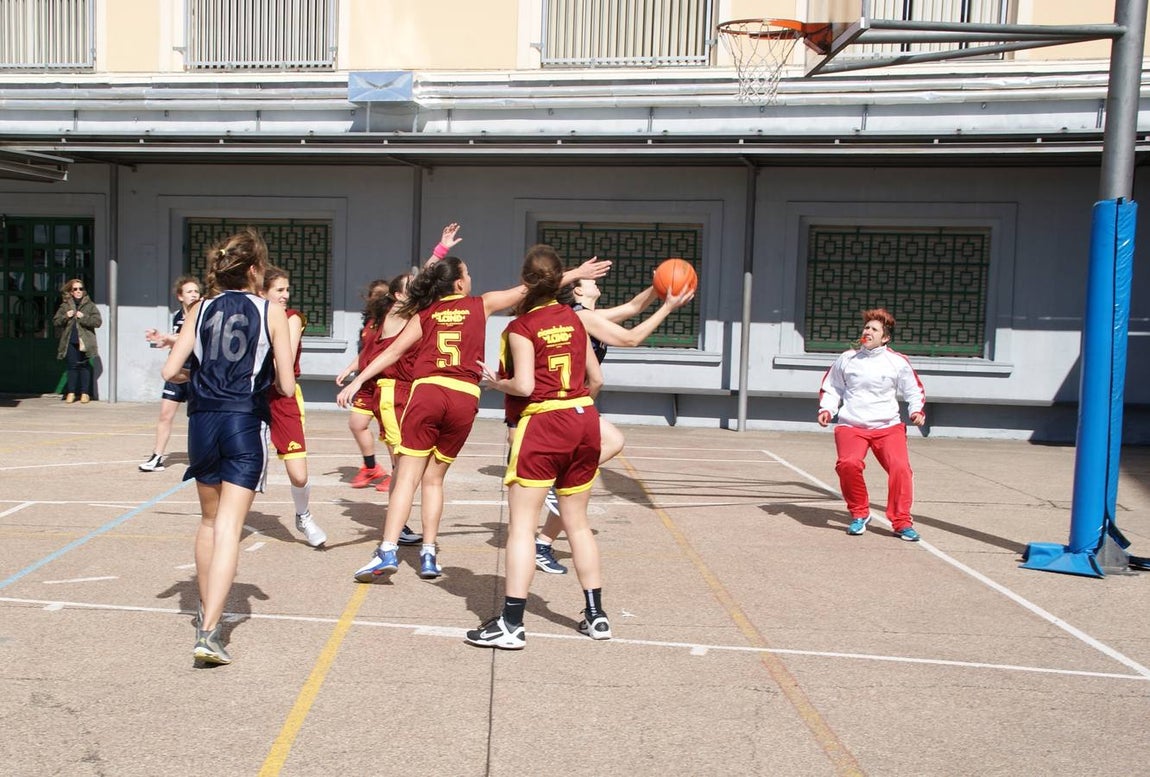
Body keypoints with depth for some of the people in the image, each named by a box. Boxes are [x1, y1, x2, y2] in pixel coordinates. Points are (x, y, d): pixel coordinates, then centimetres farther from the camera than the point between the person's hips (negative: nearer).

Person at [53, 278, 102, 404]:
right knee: (72, 366, 3)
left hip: (84, 341, -2)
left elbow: (98, 321, -4)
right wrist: (65, 316, -8)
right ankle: (71, 392, 9)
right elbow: (56, 321, 10)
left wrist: (83, 317, -15)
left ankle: (85, 393, 8)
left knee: (84, 366, 2)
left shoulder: (90, 305, 3)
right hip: (70, 341, 2)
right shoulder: (65, 306, 10)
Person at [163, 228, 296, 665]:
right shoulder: (270, 312, -2)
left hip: (203, 421, 4)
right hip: (247, 424, -4)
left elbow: (171, 371, 0)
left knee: (209, 520, 22)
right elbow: (287, 387, -5)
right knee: (229, 529, -5)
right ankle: (208, 632, -14)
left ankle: (205, 609, 36)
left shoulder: (201, 310, 6)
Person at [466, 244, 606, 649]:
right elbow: (596, 379, 12)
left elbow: (524, 385, -15)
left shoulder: (522, 326, -6)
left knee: (521, 524, -3)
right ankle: (596, 615, 20)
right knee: (577, 521, 15)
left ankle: (511, 623, -5)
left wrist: (495, 382, 4)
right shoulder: (573, 318, 10)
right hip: (584, 419, 6)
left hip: (542, 423, -6)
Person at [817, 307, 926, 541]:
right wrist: (826, 409, 2)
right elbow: (831, 388, 18)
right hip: (851, 426, 0)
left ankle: (901, 522, -4)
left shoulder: (898, 362, 3)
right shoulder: (847, 359, 7)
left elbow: (914, 391, 13)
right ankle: (859, 514, -1)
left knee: (900, 467, -21)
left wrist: (917, 411, -5)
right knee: (848, 463, -26)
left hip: (888, 426, 0)